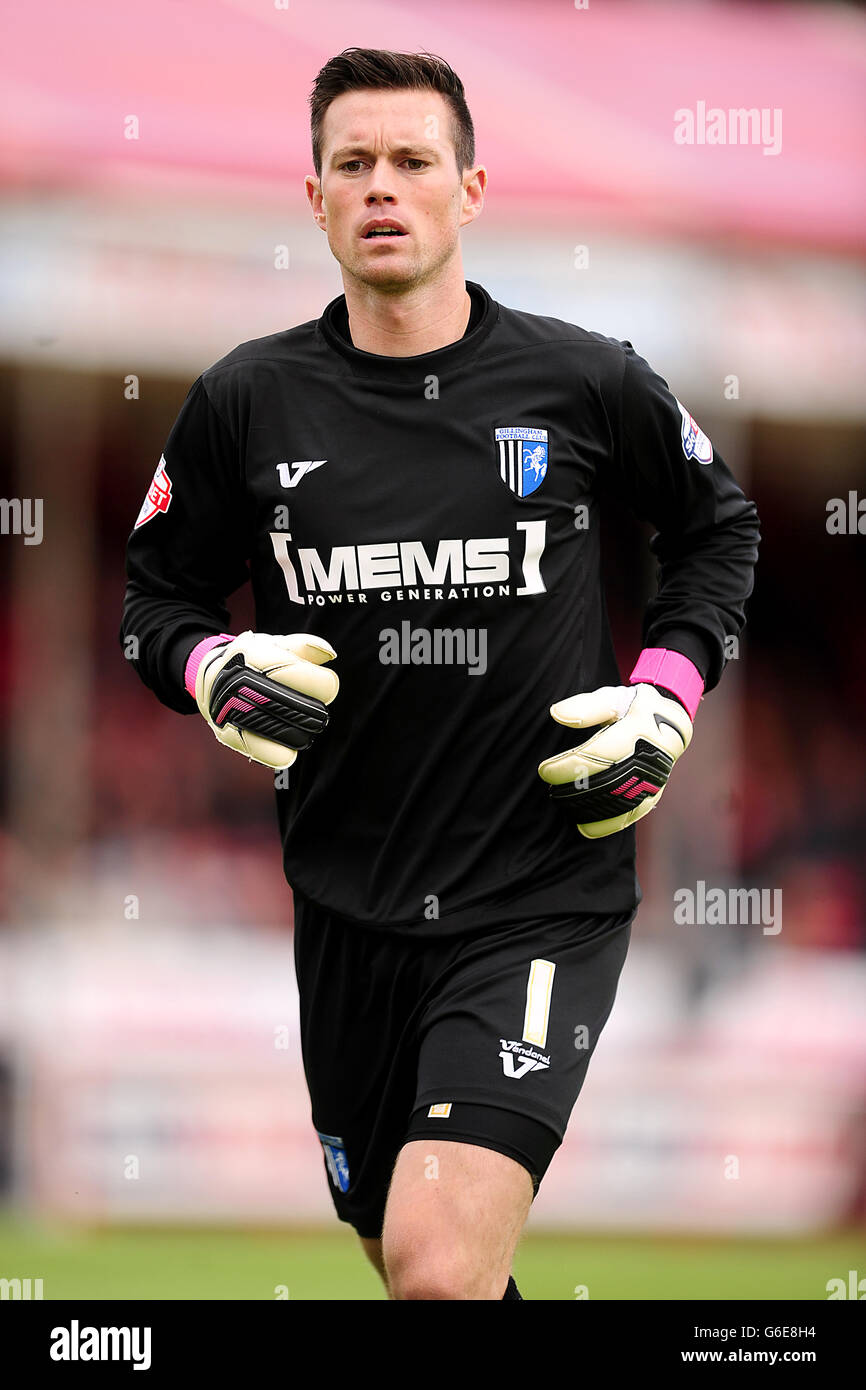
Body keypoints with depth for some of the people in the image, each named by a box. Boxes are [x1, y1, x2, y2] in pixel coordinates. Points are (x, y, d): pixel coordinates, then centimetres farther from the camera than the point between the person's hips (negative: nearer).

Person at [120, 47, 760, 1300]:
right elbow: (159, 593, 12)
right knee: (399, 1247, 16)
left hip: (540, 898, -3)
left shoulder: (585, 385, -3)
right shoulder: (247, 401, 1)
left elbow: (718, 526, 15)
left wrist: (669, 693, 1)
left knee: (439, 1260, -23)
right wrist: (211, 667, -9)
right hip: (349, 903, 3)